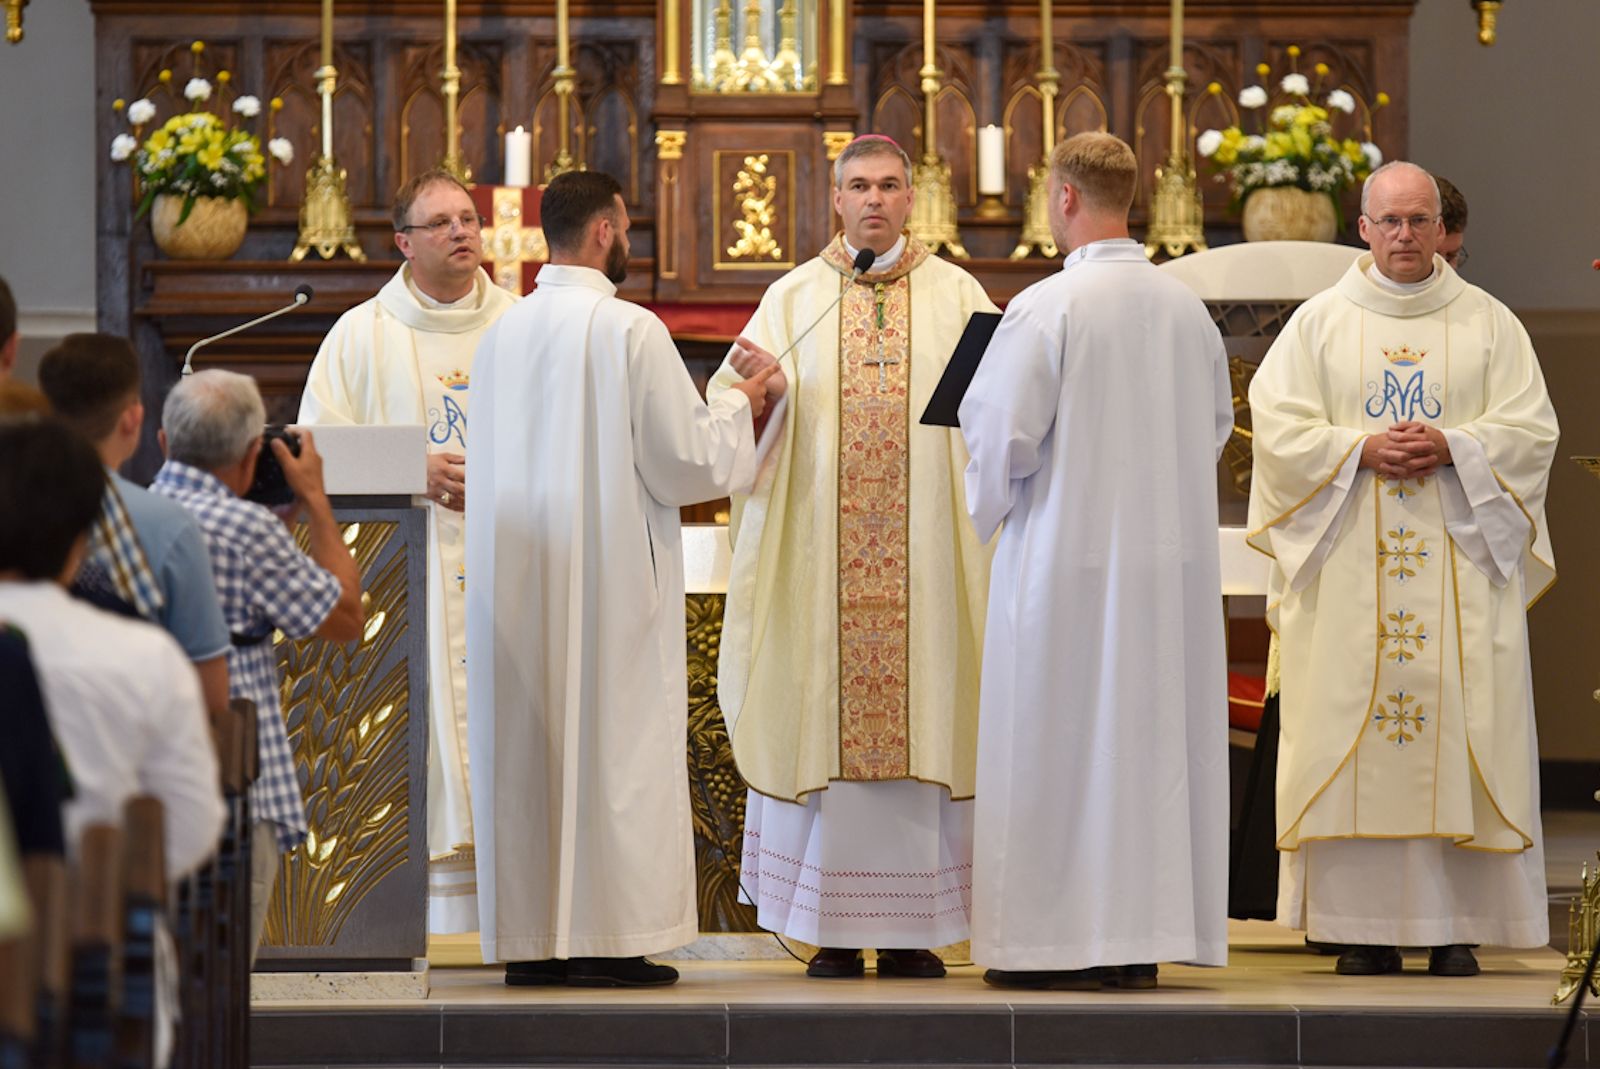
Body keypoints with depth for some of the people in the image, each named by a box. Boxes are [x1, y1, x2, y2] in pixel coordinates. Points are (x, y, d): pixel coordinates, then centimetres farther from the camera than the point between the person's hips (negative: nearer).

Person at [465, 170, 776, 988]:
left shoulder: (501, 335, 7)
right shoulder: (630, 330, -11)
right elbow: (686, 459, -10)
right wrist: (740, 409, 10)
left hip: (517, 581, 6)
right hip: (610, 576, -6)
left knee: (527, 743, 8)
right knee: (612, 744, -1)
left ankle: (528, 939, 9)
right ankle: (606, 939, -3)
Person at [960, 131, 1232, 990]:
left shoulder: (1044, 308, -14)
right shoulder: (1187, 308, 5)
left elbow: (1001, 437, -13)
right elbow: (1214, 426, 15)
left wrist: (984, 507, 6)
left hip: (1068, 557, -6)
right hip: (1171, 559, 6)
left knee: (1056, 742, 1)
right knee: (1152, 739, 9)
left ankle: (1060, 938, 2)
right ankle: (1141, 935, 12)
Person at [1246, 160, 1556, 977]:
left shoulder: (1488, 324, 9)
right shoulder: (1320, 322, 8)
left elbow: (1530, 429, 3)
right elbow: (1277, 424, 1)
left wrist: (1451, 446, -13)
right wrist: (1362, 448, -12)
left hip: (1459, 567, 0)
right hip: (1347, 566, 0)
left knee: (1461, 737, -4)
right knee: (1351, 732, -4)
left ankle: (1456, 924, -1)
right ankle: (1363, 927, -1)